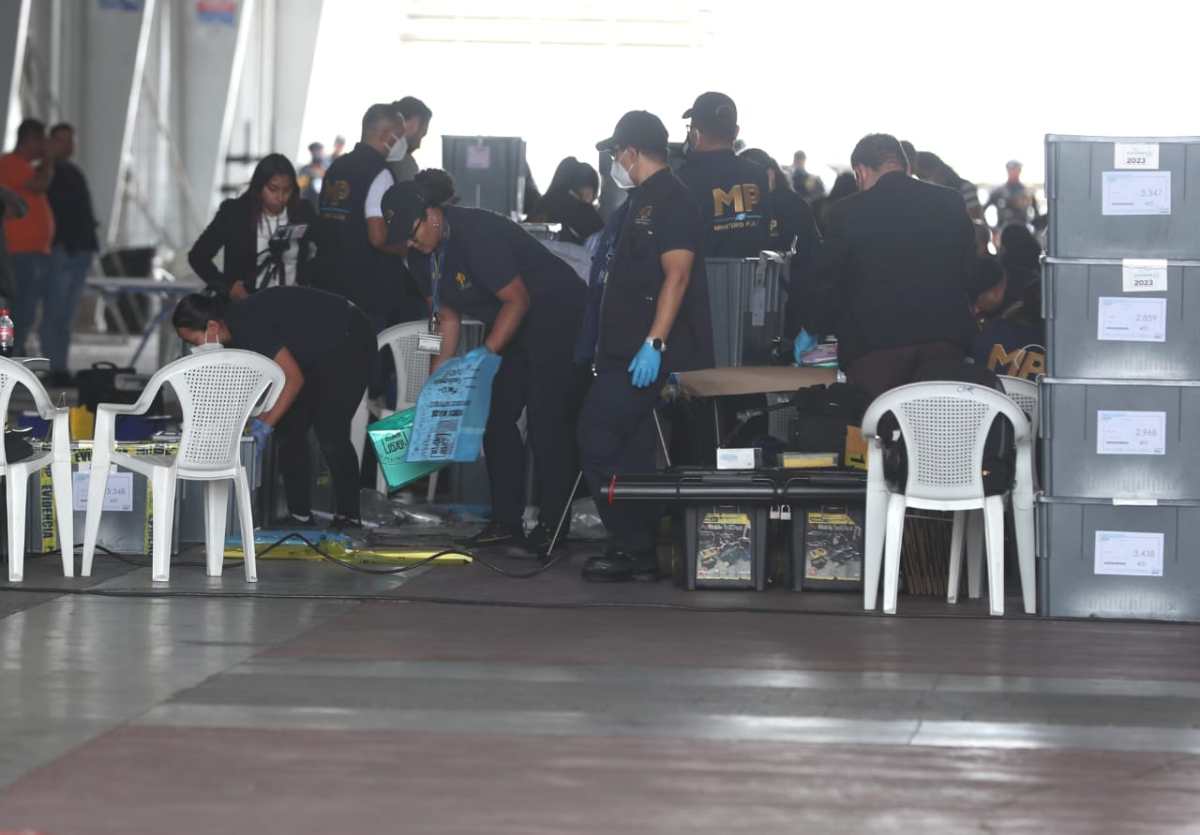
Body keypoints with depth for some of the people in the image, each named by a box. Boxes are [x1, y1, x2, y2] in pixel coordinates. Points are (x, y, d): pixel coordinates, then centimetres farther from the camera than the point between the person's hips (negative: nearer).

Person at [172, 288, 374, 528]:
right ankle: (300, 517, 6)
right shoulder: (234, 329, -2)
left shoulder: (250, 325, -30)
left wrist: (265, 424, -28)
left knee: (330, 436, -15)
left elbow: (294, 378, -30)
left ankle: (348, 519, -5)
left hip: (348, 341, -10)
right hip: (317, 353, 10)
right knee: (289, 431, 3)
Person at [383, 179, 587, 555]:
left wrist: (485, 353, -31)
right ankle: (506, 521, 6)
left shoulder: (477, 234, -28)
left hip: (556, 314, -9)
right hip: (510, 325, 9)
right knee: (496, 417, 4)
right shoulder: (422, 256, 0)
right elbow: (447, 317, 7)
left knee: (546, 421, -13)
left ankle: (553, 524, -11)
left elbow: (518, 299, -27)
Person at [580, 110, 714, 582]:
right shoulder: (643, 200, 17)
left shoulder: (670, 201, -13)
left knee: (598, 442, -11)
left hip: (646, 353, -10)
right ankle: (639, 553, 14)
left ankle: (633, 551, -6)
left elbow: (677, 275, -21)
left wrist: (654, 343, -27)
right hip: (627, 350, 10)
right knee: (632, 450, 10)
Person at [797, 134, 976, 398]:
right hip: (943, 341, 3)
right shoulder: (950, 203, 7)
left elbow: (827, 281, 6)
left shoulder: (847, 211, -1)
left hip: (873, 346, -3)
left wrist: (810, 328, 22)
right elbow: (969, 271, 13)